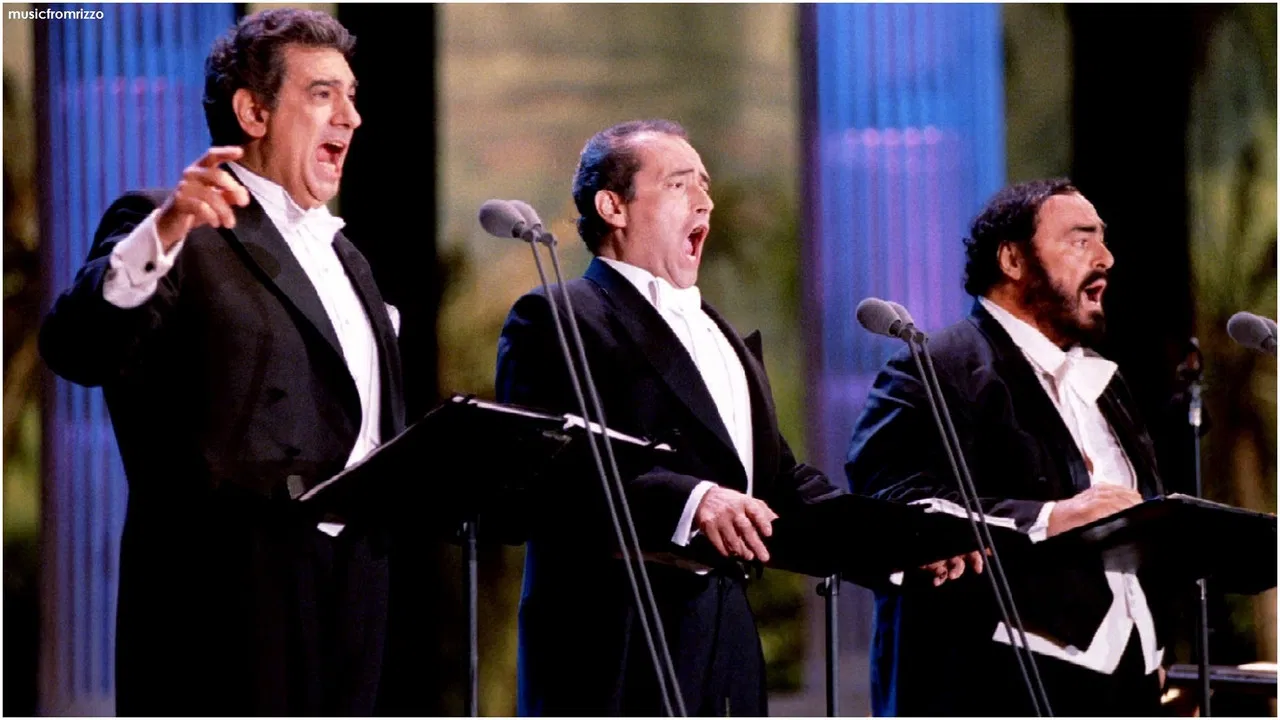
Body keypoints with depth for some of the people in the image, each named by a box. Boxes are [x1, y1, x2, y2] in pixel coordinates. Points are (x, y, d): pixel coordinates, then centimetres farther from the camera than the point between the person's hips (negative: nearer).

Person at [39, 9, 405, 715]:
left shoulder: (344, 256, 24)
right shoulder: (186, 239, -3)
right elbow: (78, 352, -20)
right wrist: (161, 235, -33)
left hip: (351, 596, 8)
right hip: (231, 598, -8)